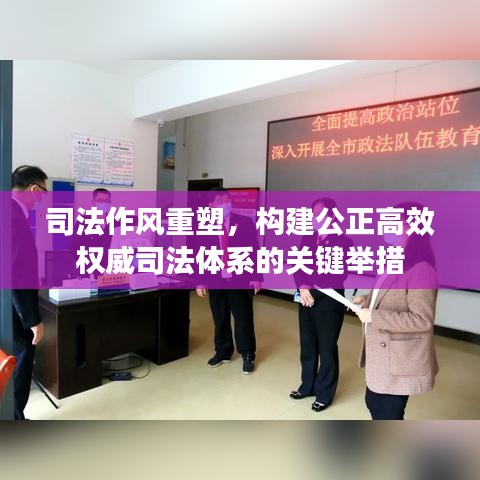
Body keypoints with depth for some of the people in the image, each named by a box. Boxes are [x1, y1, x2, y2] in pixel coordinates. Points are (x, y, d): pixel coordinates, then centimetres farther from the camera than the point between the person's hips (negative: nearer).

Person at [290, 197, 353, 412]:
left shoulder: (343, 242, -10)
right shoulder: (307, 239, 7)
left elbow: (339, 275, -16)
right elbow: (297, 266, -1)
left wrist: (311, 288, -19)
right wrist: (303, 288, -19)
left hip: (329, 302, -5)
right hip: (306, 300, 5)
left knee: (327, 349, 10)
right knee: (307, 347, 18)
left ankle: (324, 393, 29)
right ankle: (307, 386, 37)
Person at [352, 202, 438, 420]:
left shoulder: (420, 269, -23)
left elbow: (422, 320, -26)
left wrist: (374, 316, -25)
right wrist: (367, 299, 2)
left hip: (401, 360, -10)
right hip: (382, 352, 10)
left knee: (389, 415, 8)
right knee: (373, 402, 26)